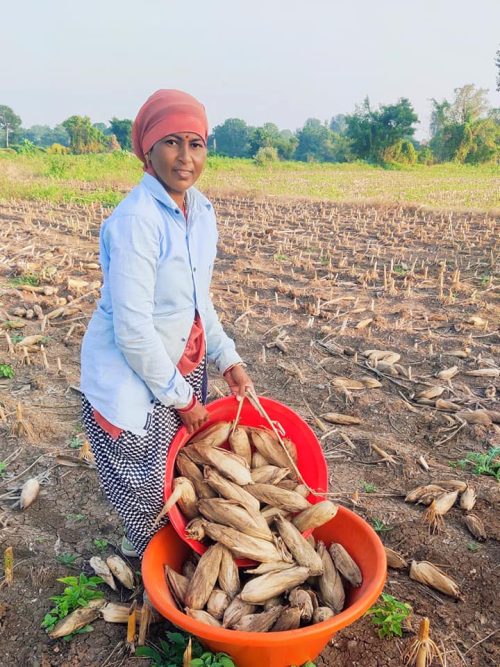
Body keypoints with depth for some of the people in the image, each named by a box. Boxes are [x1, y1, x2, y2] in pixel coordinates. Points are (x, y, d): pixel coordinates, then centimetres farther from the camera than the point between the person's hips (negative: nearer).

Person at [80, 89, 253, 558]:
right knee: (149, 490, 9)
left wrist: (227, 359, 4)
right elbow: (133, 332, -24)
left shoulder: (201, 209, 0)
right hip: (130, 377, -7)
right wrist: (180, 397, -14)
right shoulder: (135, 221, -25)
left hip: (183, 364, 7)